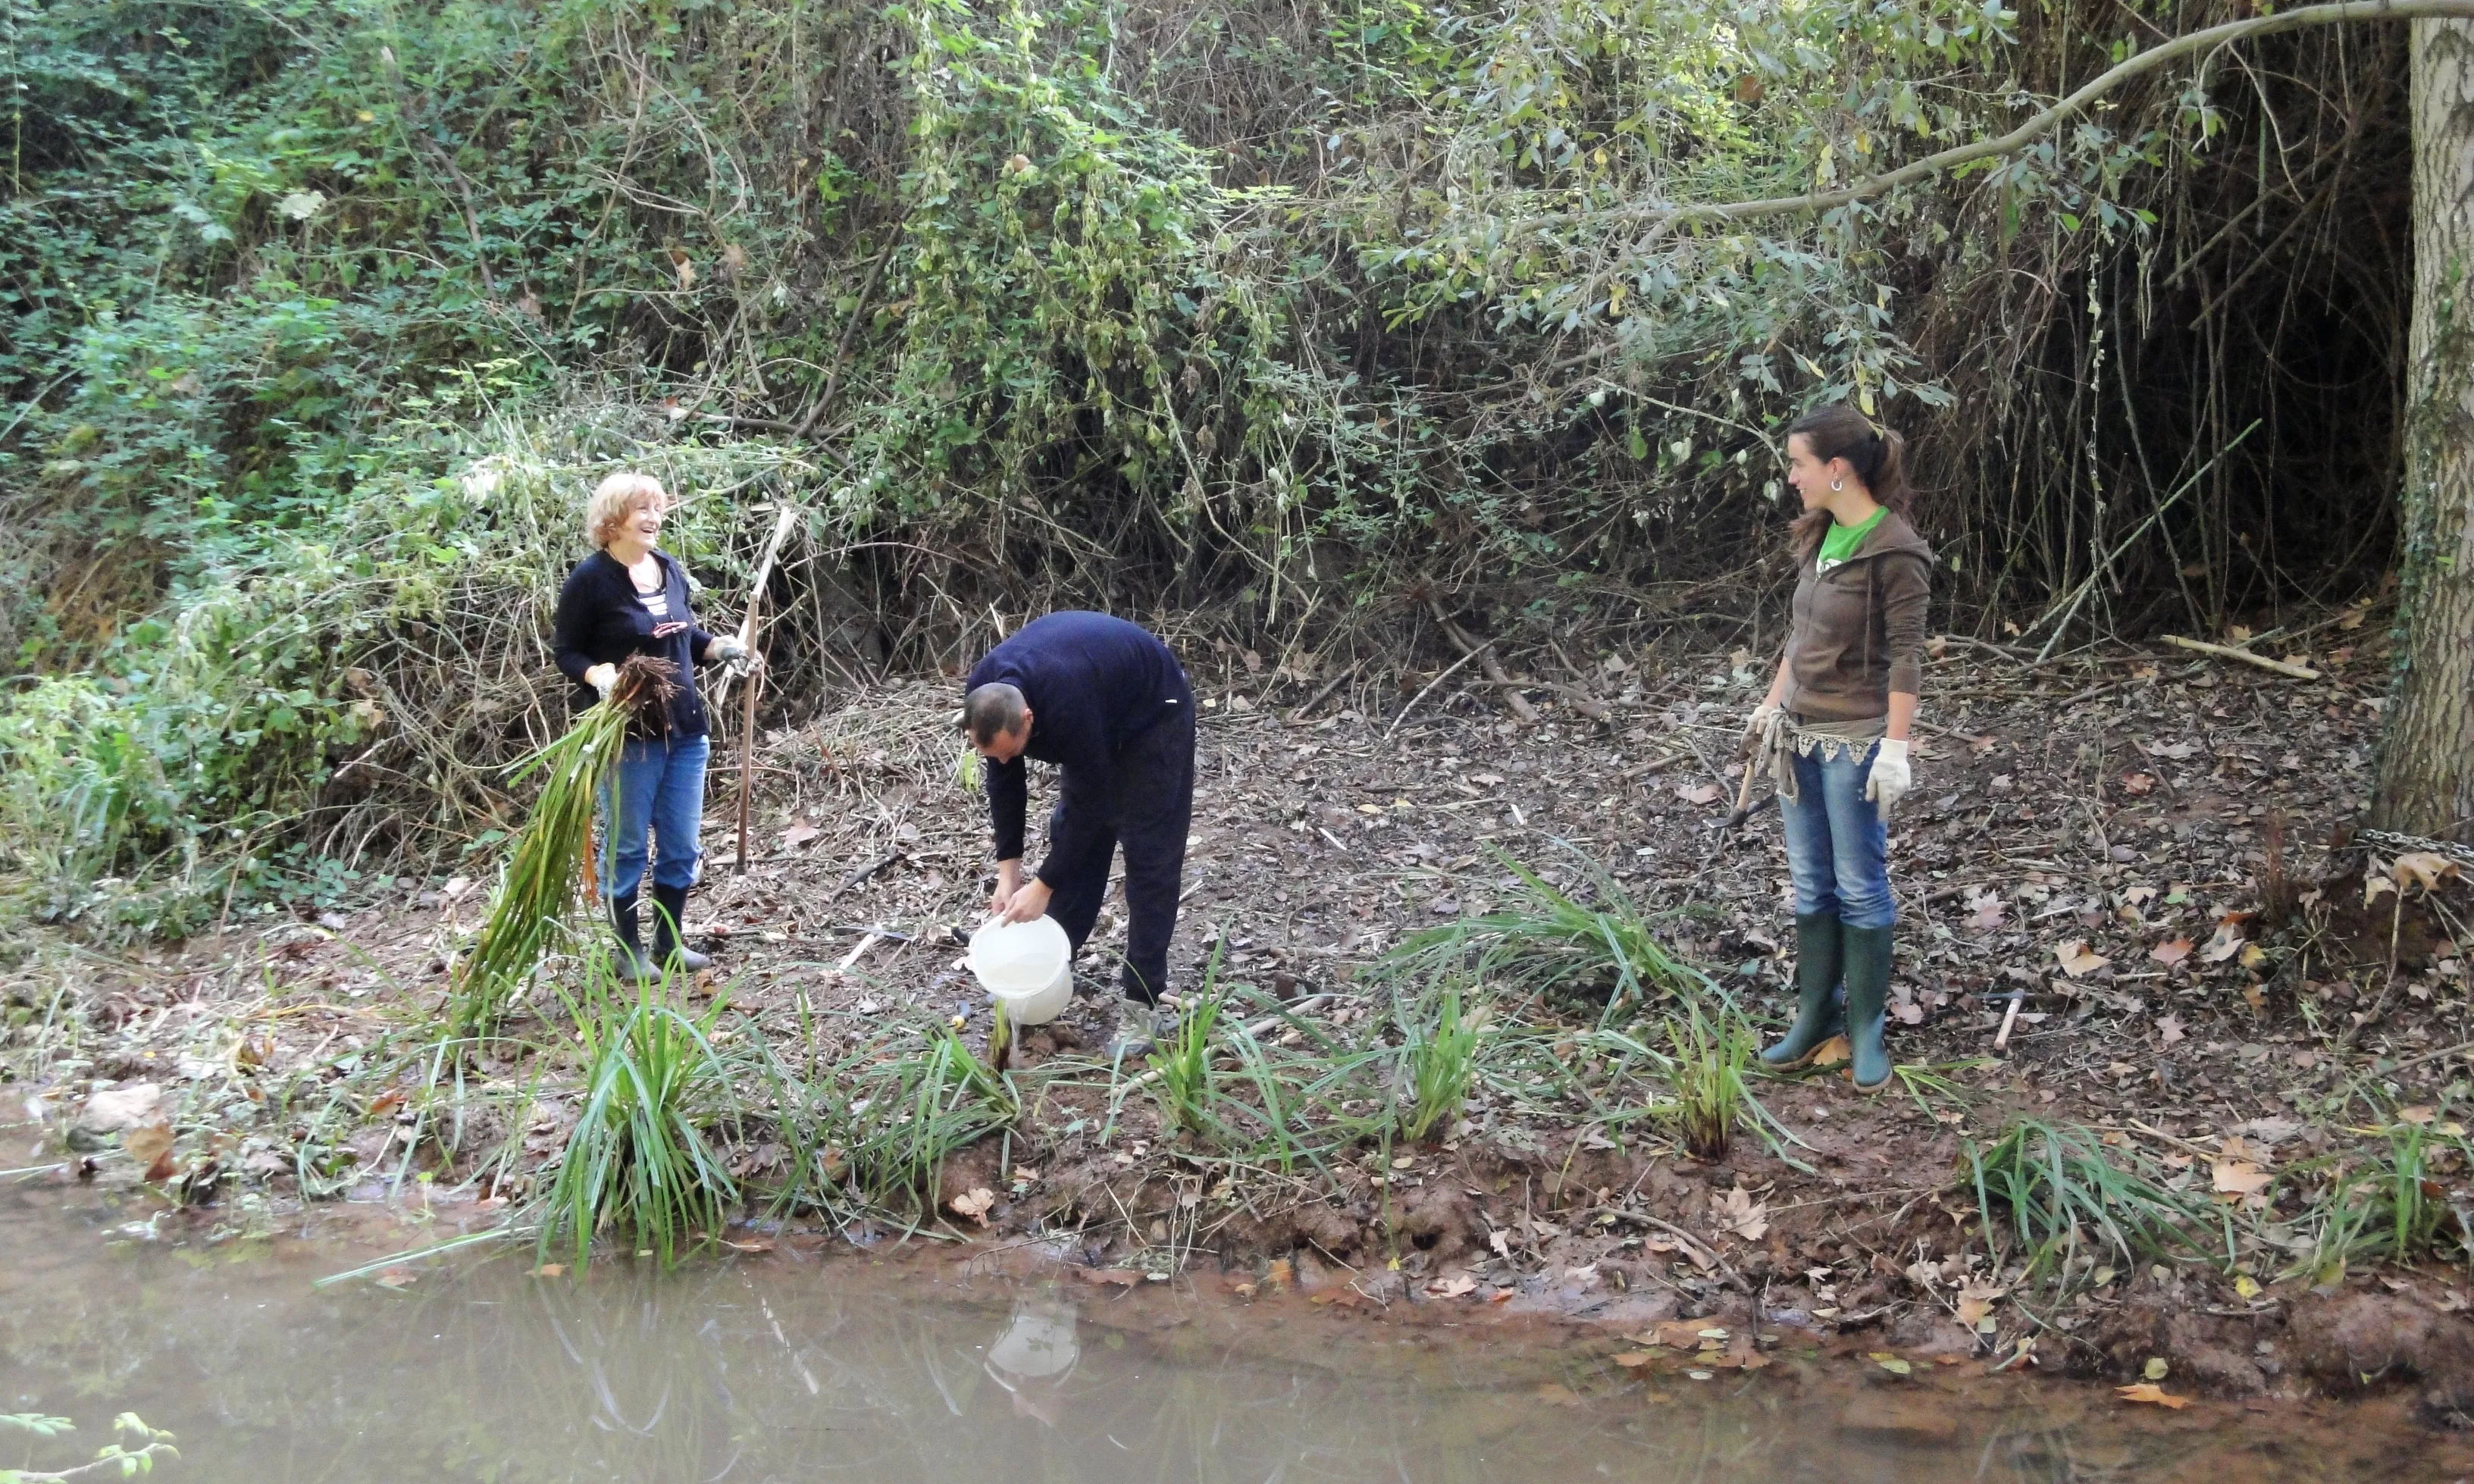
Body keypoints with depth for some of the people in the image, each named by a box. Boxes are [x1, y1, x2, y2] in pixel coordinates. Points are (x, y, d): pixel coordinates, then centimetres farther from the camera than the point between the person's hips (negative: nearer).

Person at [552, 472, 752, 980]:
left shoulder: (670, 568, 7)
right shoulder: (591, 579, -12)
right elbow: (565, 652, -6)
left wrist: (721, 647, 2)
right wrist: (600, 674, -25)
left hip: (685, 728, 6)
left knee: (682, 844, 12)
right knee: (627, 845, 4)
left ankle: (670, 942, 25)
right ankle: (629, 949, 16)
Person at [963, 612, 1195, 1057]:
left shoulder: (1066, 708, -43)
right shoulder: (984, 697, -23)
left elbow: (1091, 803, -32)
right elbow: (1004, 782, -9)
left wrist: (1043, 886, -26)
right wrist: (1008, 869, -11)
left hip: (1152, 713, -7)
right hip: (1099, 718, 7)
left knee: (1148, 854, -9)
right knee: (1069, 836, 7)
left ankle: (1146, 1001, -6)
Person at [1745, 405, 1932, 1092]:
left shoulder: (1894, 550, -16)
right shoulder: (1819, 537, 6)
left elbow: (1906, 656, -16)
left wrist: (1896, 748, -18)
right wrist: (1772, 704, 16)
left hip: (1855, 741, -7)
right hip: (1800, 733, 7)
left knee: (1860, 887, 3)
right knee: (1810, 884, 13)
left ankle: (1866, 1029, 13)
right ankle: (1816, 1014, 23)